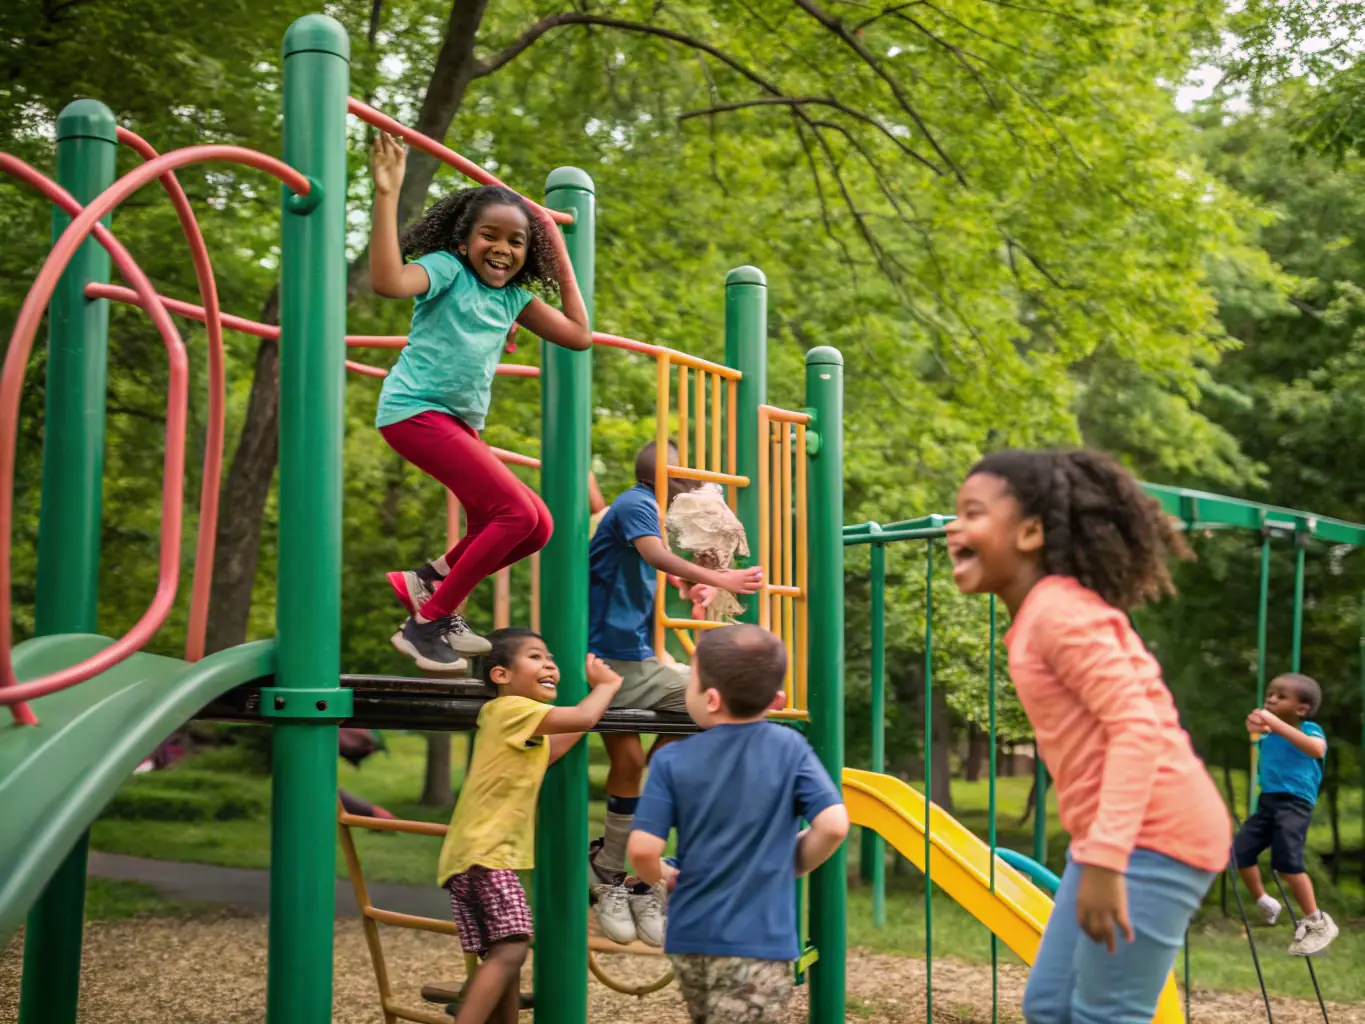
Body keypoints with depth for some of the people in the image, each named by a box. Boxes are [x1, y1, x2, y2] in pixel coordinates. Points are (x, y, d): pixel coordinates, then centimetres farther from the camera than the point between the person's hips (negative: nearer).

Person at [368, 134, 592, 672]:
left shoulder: (513, 296, 14)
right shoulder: (447, 269, -5)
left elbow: (579, 335, 14)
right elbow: (388, 281, -26)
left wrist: (561, 258, 16)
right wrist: (387, 195, -27)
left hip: (461, 423, 8)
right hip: (416, 408, -8)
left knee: (537, 526, 1)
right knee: (516, 512, -17)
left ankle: (430, 581, 14)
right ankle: (426, 623, -6)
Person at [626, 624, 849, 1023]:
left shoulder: (672, 760, -6)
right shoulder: (790, 747, -7)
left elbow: (643, 849, -13)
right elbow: (834, 825, -14)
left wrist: (661, 877, 10)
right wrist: (795, 864, 5)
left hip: (690, 939, 3)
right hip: (758, 945, -2)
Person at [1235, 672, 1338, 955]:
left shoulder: (1309, 729, -9)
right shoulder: (1266, 732, 10)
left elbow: (1317, 749, -30)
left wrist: (1276, 724, -37)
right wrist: (1255, 732, -4)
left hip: (1295, 802, -7)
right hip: (1267, 800, 7)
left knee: (1287, 861, -18)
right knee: (1241, 850, -1)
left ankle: (1317, 923, -1)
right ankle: (1264, 904, 24)